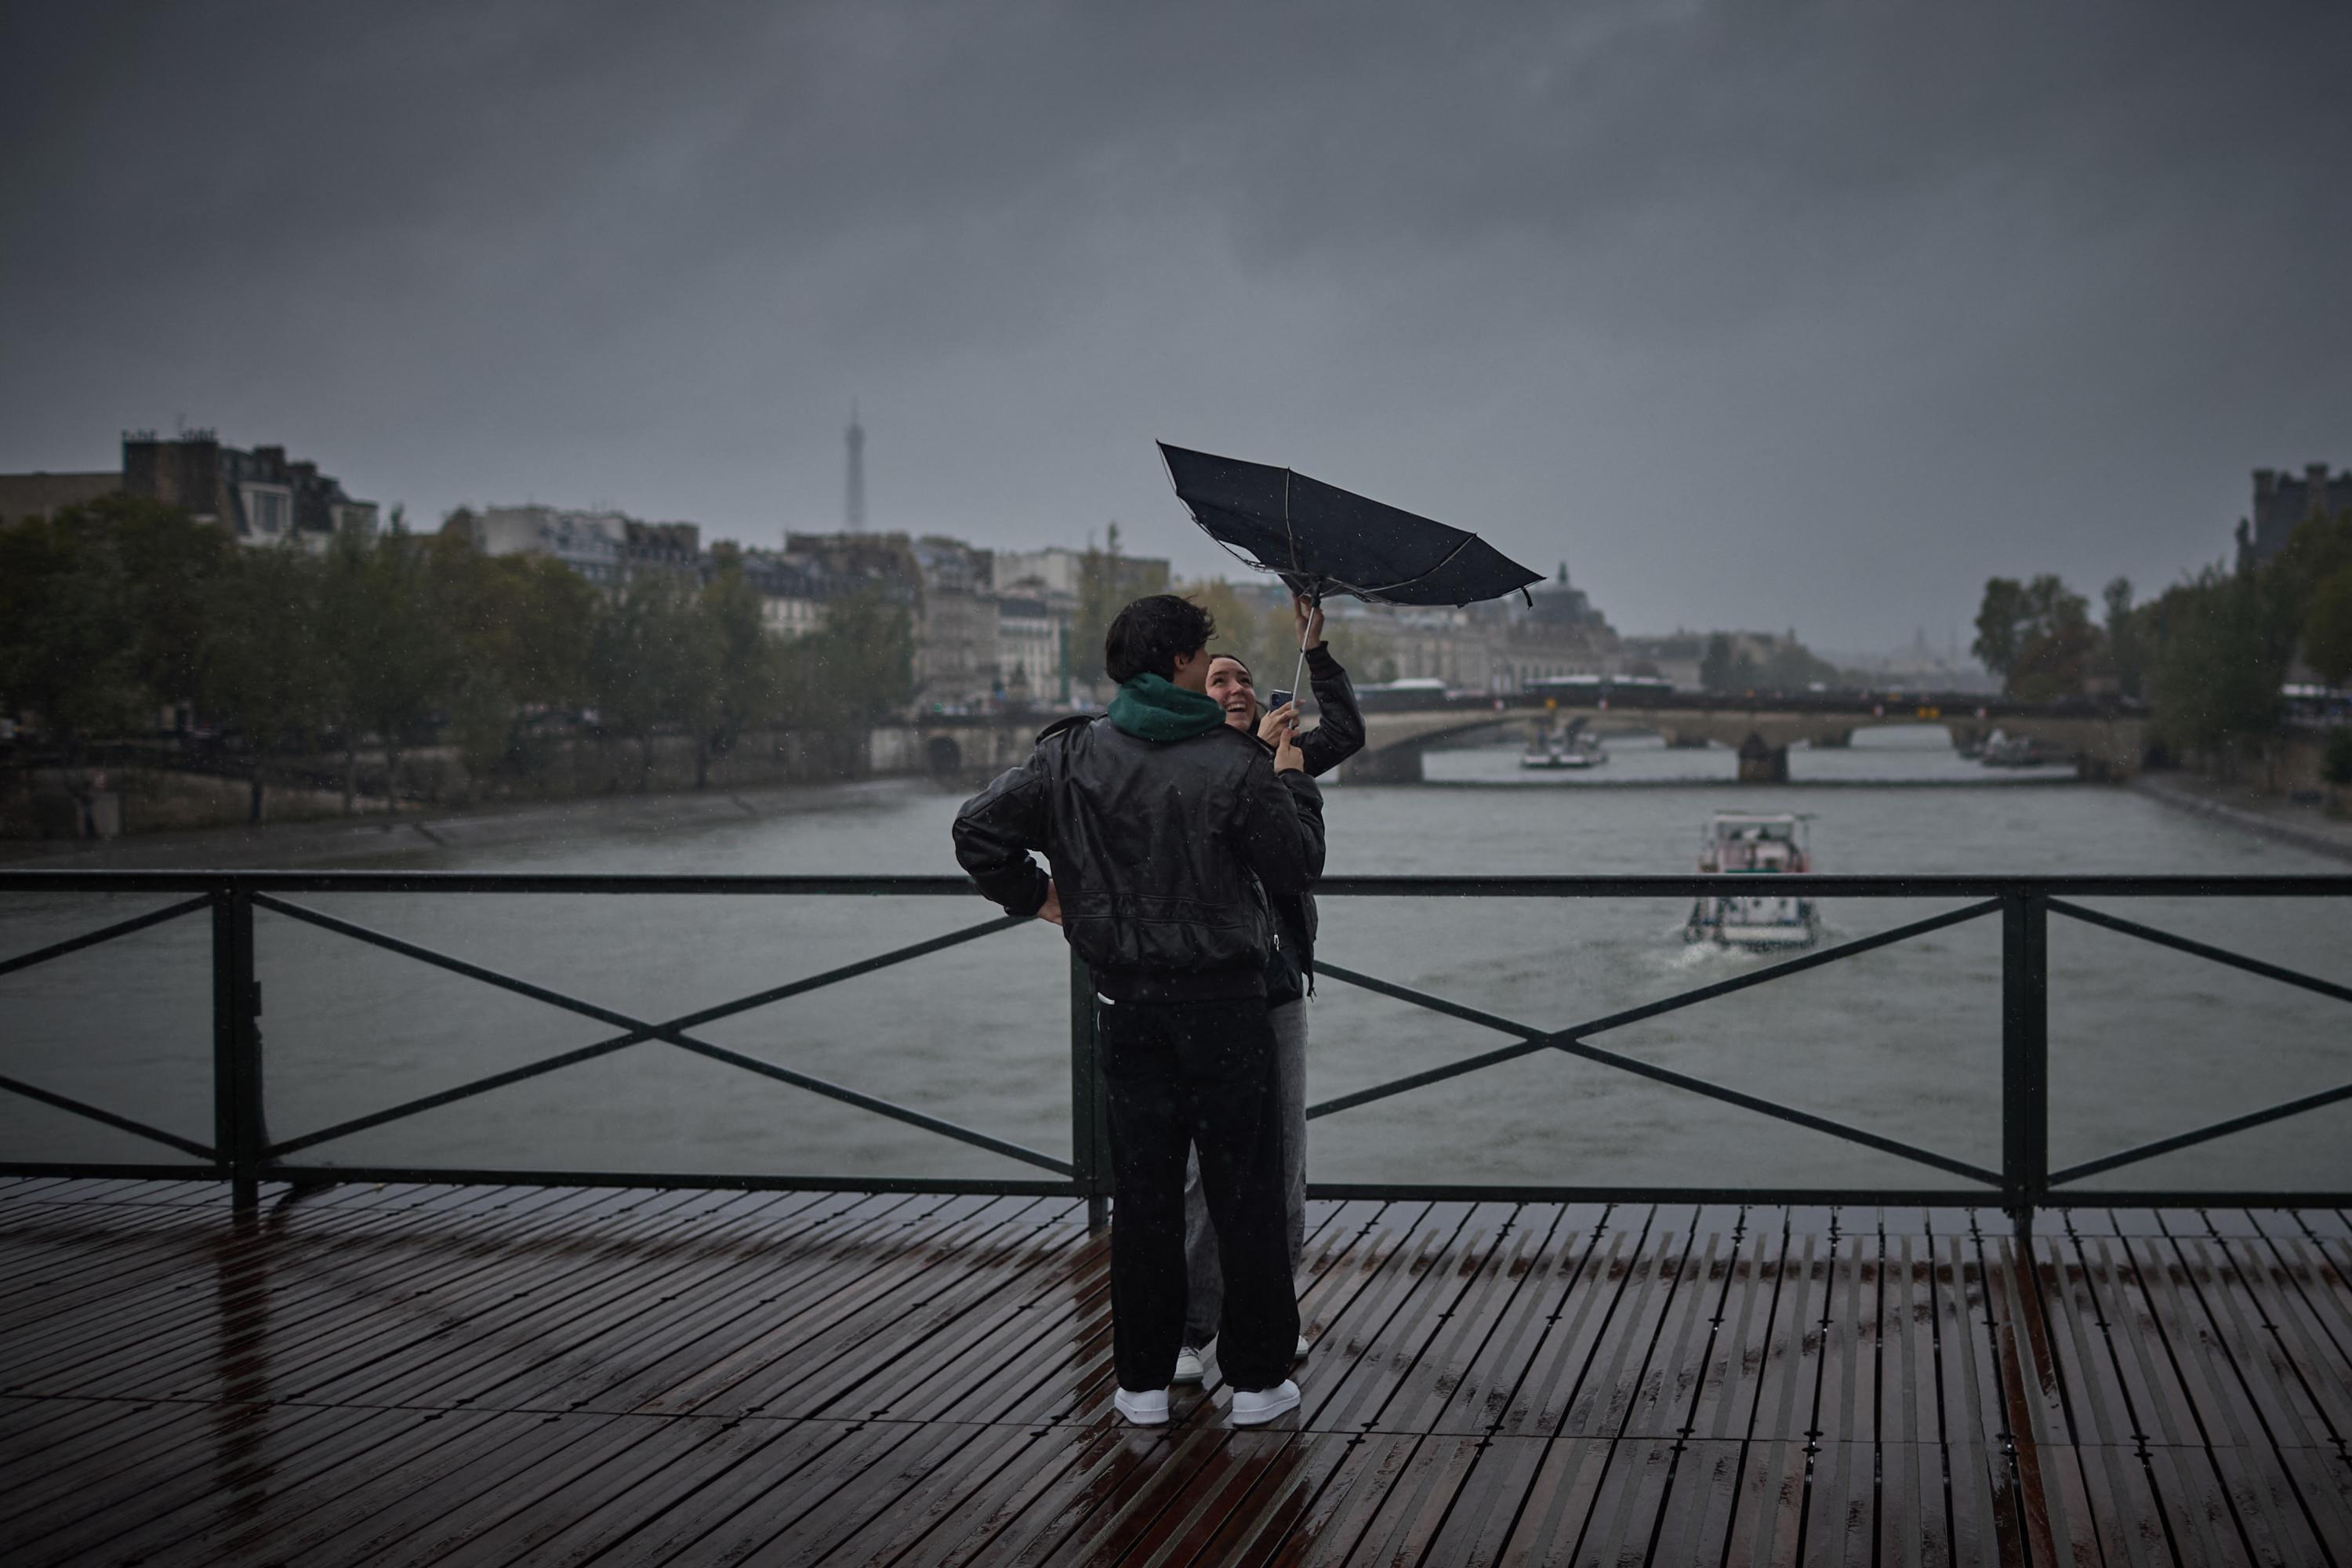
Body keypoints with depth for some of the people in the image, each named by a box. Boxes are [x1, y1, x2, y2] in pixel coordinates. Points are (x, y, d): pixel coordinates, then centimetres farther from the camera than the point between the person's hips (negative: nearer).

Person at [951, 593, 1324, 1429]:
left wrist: (1037, 896, 9)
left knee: (1144, 1192, 10)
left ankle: (1143, 1381, 14)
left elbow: (978, 828, -4)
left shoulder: (1071, 756, -1)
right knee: (1243, 1190, 6)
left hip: (1127, 1007, 3)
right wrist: (1292, 780, 12)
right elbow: (1297, 867, -3)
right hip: (1226, 1005, -3)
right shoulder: (1236, 763, -9)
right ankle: (1255, 1376, 12)